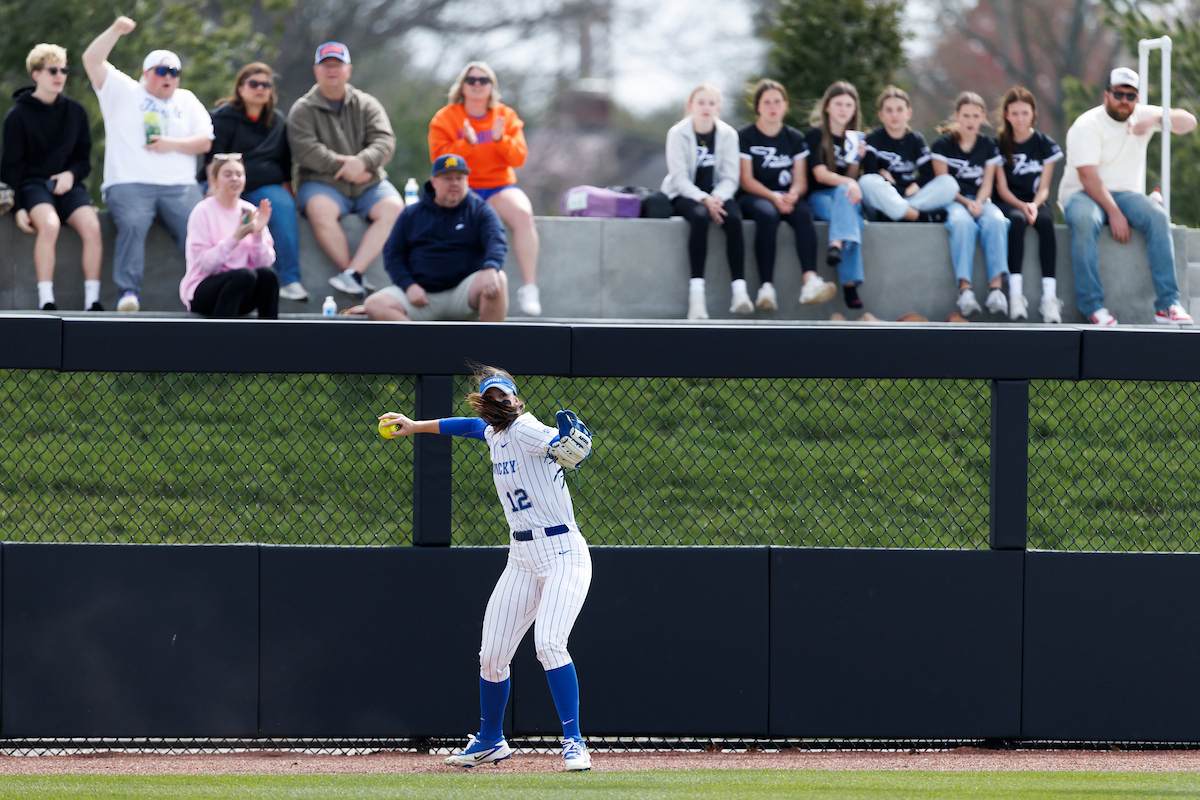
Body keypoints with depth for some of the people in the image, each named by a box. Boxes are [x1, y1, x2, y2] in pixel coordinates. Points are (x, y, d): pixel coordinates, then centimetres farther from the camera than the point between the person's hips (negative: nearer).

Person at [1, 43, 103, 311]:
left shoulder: (75, 111, 11)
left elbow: (84, 158, 17)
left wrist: (71, 174, -7)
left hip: (66, 183, 3)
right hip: (32, 183, -3)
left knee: (91, 225, -27)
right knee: (49, 224, -35)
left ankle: (92, 300, -24)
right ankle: (46, 301, -35)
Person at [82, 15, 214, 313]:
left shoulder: (186, 101, 25)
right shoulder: (122, 92, 18)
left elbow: (205, 142, 17)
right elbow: (92, 60, 7)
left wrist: (173, 144, 0)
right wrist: (116, 31, -3)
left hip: (180, 185, 2)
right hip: (129, 184, -2)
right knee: (132, 223, -32)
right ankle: (129, 292, -36)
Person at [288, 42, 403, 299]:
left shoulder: (367, 105, 13)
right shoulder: (303, 110, 6)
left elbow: (385, 142, -1)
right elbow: (305, 150, -9)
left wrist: (362, 162, -21)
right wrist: (341, 167, -17)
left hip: (369, 184, 2)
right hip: (322, 184, -2)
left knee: (393, 209, -28)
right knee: (320, 210, -36)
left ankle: (352, 273, -36)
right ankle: (356, 278, -32)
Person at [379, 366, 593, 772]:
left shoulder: (526, 429, -15)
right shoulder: (494, 433, 9)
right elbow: (470, 425, 32)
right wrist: (415, 427, 40)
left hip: (562, 554, -8)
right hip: (522, 559, 8)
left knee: (549, 643, -25)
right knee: (492, 655, 8)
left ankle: (574, 742, -20)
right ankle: (491, 741, 27)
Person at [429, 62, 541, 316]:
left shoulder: (506, 116, 10)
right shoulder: (445, 119, 5)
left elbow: (518, 158, 2)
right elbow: (439, 160, -5)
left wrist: (500, 140, -17)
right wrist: (466, 143, -20)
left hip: (499, 186, 2)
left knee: (523, 214, -31)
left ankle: (529, 288, -31)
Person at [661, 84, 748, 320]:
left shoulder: (728, 135, 3)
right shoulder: (678, 133, -4)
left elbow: (730, 177, 0)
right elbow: (679, 177, -11)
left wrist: (717, 198, -22)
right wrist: (704, 200, -25)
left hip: (717, 195, 2)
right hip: (684, 195, -2)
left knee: (734, 219, -30)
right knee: (700, 216, -36)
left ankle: (739, 289, -38)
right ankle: (696, 291, -41)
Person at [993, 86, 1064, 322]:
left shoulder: (1045, 145, 6)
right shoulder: (999, 144, 3)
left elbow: (1044, 188, 3)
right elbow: (1002, 188, -2)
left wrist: (1034, 205, -19)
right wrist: (1021, 206, -21)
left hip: (1035, 202, 1)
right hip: (1008, 203, -1)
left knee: (1046, 221, -34)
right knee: (1017, 220, -37)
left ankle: (1049, 296, -41)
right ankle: (1015, 292, -44)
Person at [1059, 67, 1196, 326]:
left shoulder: (1141, 116, 8)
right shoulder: (1087, 125, -8)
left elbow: (1188, 122, 1)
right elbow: (1088, 177, -17)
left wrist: (1158, 118, -19)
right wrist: (1113, 213, -26)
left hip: (1126, 194, 4)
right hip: (1083, 194, -4)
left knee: (1158, 217, -27)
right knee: (1084, 221, -39)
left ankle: (1167, 304, -30)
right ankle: (1092, 305, -37)